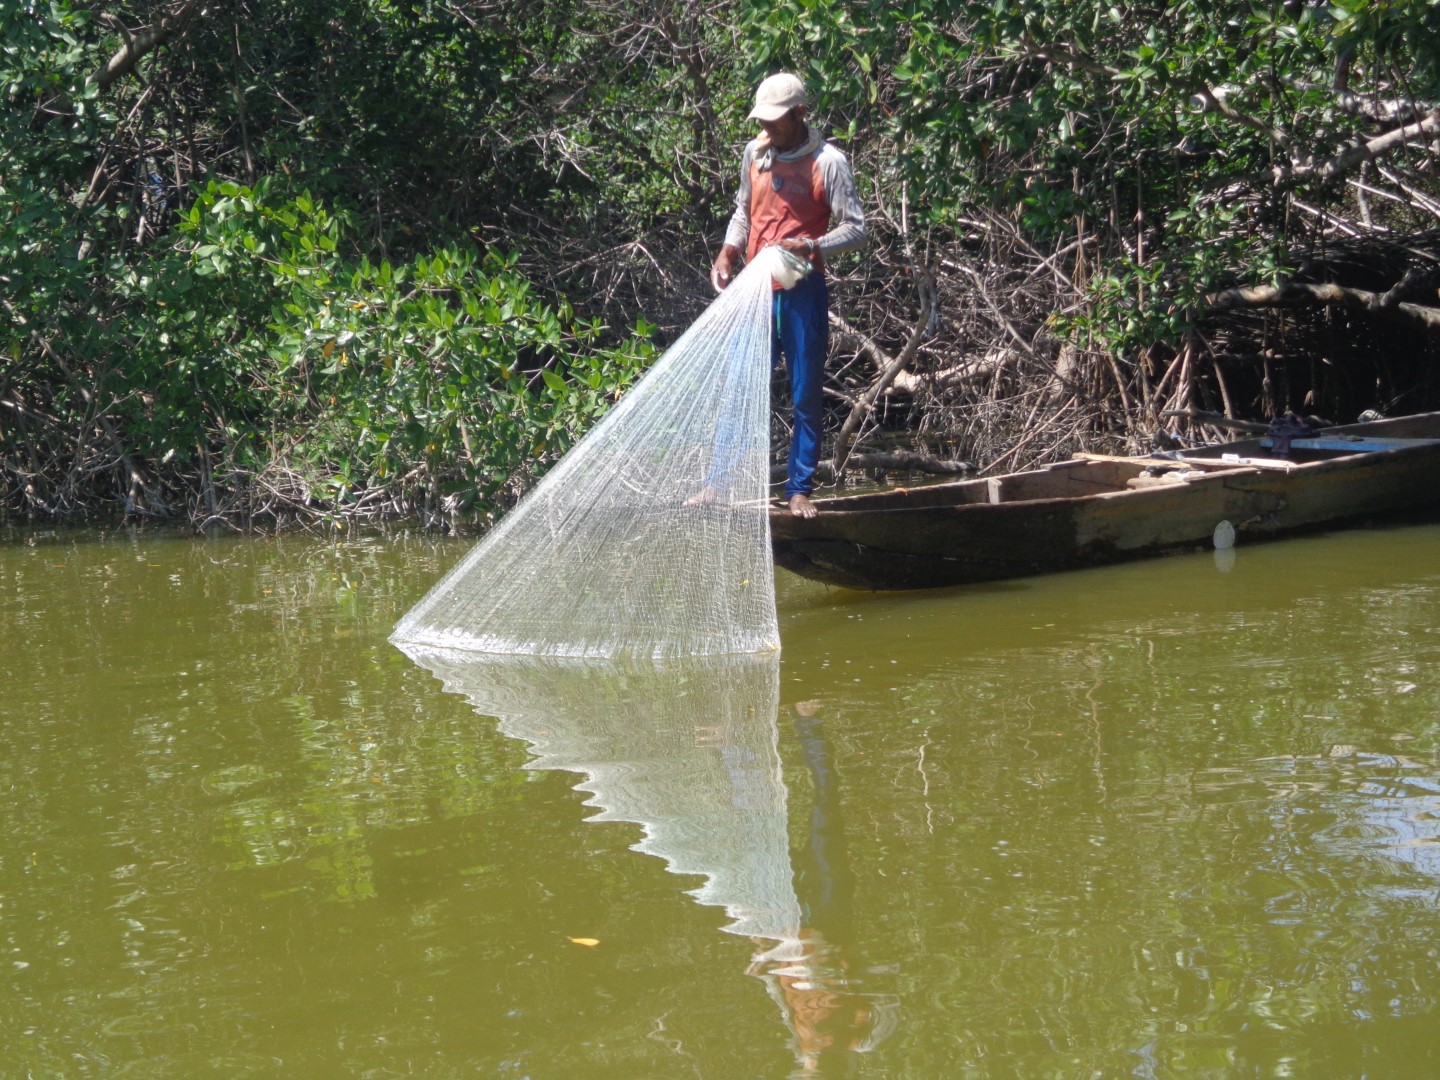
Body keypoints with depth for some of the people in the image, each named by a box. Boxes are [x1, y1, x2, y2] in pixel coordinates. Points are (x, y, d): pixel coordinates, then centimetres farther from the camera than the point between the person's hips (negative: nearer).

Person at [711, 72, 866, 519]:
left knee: (806, 397, 3)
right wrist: (728, 250, 2)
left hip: (803, 293, -4)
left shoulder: (828, 162, -9)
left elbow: (855, 228, -9)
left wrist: (812, 246, -25)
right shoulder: (754, 153, 6)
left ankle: (799, 489, 11)